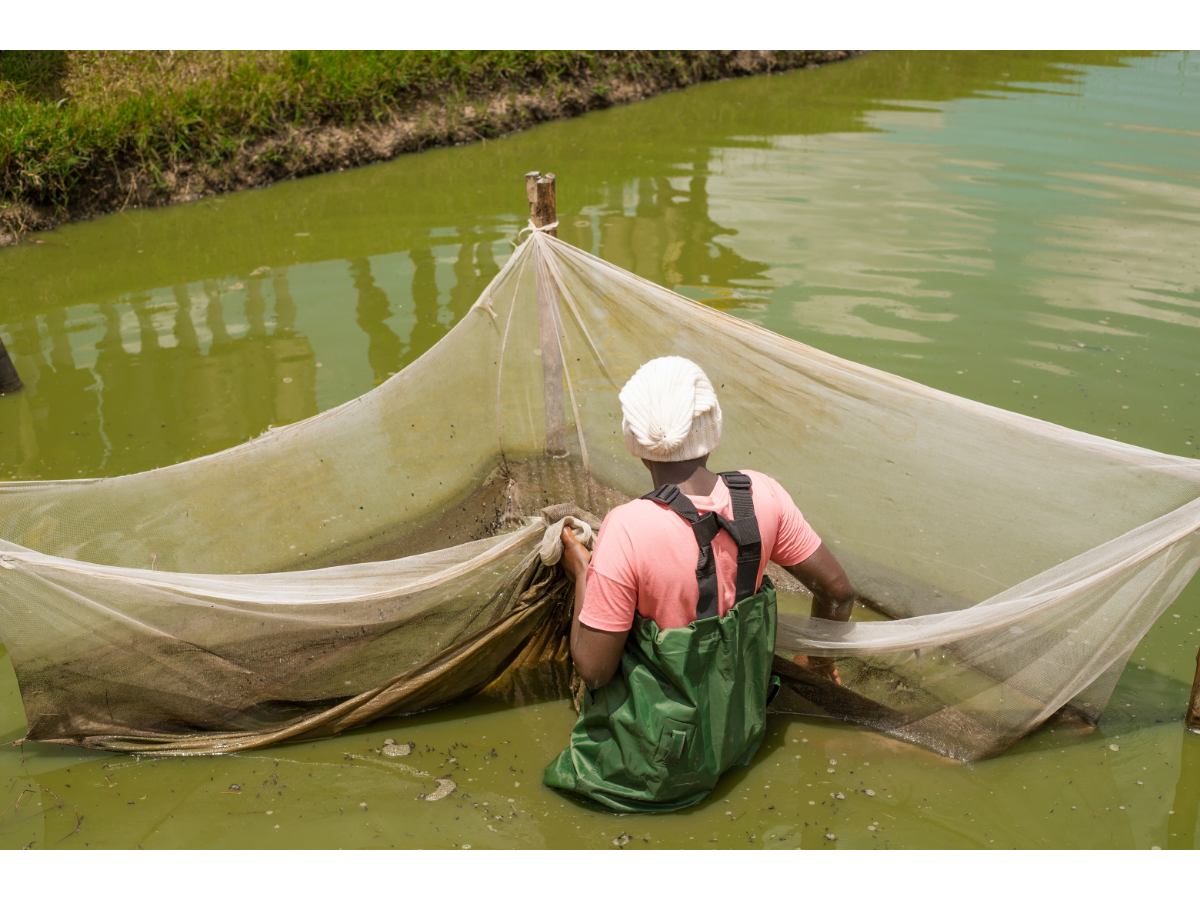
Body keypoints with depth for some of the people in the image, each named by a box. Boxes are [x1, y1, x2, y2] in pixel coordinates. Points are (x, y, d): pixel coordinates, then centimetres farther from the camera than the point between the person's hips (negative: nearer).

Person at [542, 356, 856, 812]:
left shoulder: (627, 529, -29)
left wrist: (582, 572, -4)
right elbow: (838, 590, -2)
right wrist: (820, 654, 19)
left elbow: (593, 668, -20)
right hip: (740, 730, 5)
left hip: (659, 753, -5)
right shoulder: (761, 495, -15)